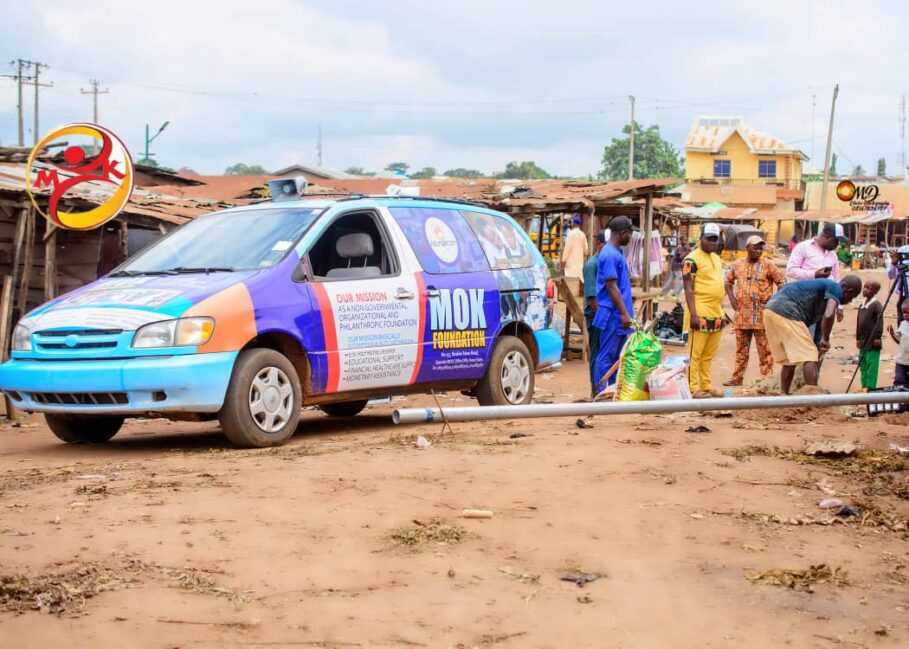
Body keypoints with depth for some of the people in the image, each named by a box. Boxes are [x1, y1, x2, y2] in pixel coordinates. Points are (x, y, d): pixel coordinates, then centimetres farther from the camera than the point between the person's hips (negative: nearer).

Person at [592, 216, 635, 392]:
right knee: (607, 356, -5)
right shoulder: (610, 255, -16)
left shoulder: (616, 253, 15)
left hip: (620, 317, 10)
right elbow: (611, 286, -20)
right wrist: (624, 313, -21)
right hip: (613, 314, -10)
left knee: (618, 356, 13)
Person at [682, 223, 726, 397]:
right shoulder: (692, 259, -9)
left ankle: (707, 386, 18)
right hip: (700, 314, -8)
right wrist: (693, 314, -19)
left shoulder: (717, 258, 17)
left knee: (709, 355, 12)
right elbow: (688, 288, -13)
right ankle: (693, 388, -2)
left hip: (716, 314, 8)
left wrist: (721, 310, 20)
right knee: (695, 353, -4)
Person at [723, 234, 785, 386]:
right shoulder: (738, 265, 8)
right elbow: (728, 281, 22)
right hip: (742, 315, 4)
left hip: (762, 315, -4)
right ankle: (737, 377, 18)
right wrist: (731, 297, 9)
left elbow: (782, 282, -1)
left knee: (764, 349, 0)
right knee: (741, 349, 11)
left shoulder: (768, 265, -3)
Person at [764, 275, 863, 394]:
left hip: (770, 309, 9)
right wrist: (826, 339, -3)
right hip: (786, 313, -9)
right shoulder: (836, 289, 1)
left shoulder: (825, 284, 29)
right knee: (809, 357, -6)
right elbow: (828, 316, -18)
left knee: (788, 361, 18)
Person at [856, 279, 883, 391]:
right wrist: (858, 338, 19)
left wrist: (878, 337, -17)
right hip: (863, 342, 9)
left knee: (872, 364, -7)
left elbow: (880, 321, -15)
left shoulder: (876, 305, -11)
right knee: (863, 365, 13)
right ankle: (864, 386, 21)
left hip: (873, 342, -9)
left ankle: (870, 387, -4)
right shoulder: (862, 305, 14)